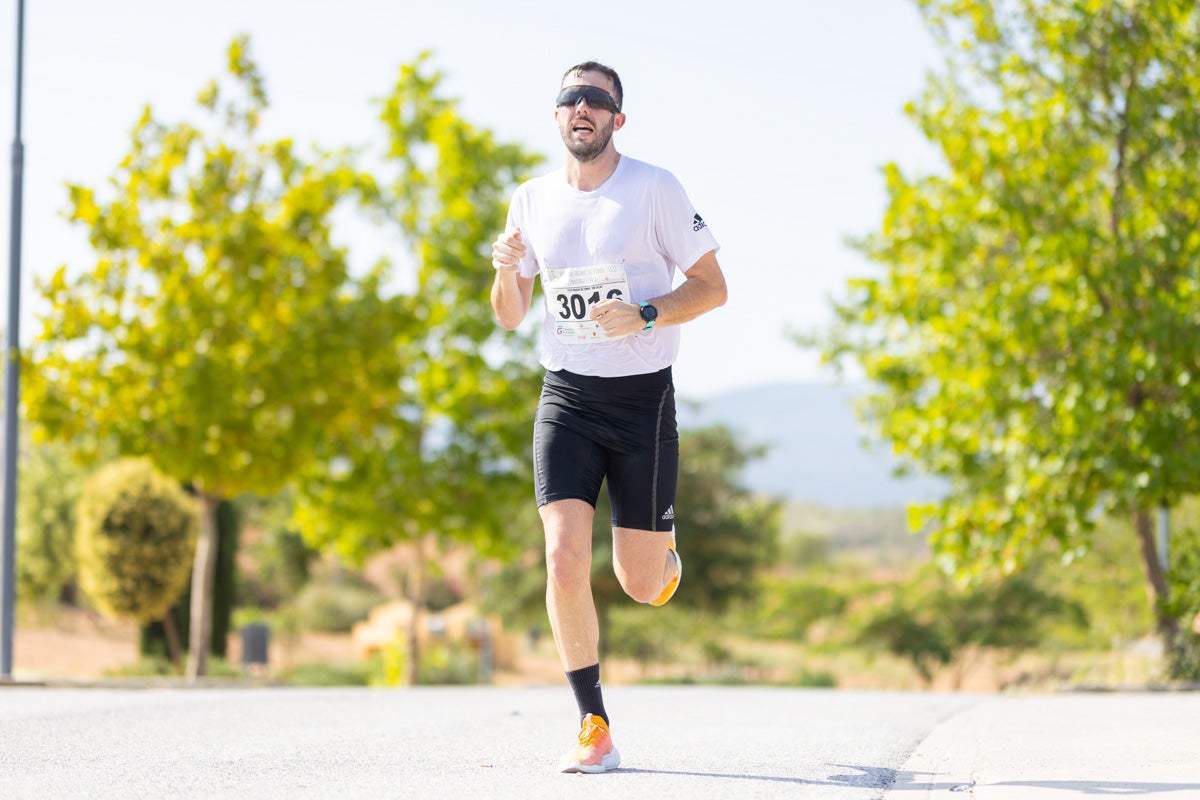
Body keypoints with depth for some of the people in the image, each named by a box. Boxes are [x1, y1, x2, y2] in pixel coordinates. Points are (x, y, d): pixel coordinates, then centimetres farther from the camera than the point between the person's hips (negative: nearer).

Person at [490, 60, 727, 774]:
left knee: (641, 586, 2)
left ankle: (665, 557, 41)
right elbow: (510, 318, 13)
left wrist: (645, 316, -19)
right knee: (565, 562, -16)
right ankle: (595, 728, -5)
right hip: (566, 399, 2)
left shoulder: (655, 188, -4)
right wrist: (507, 273, -9)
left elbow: (713, 287, -3)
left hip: (644, 399, -2)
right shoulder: (532, 201, 6)